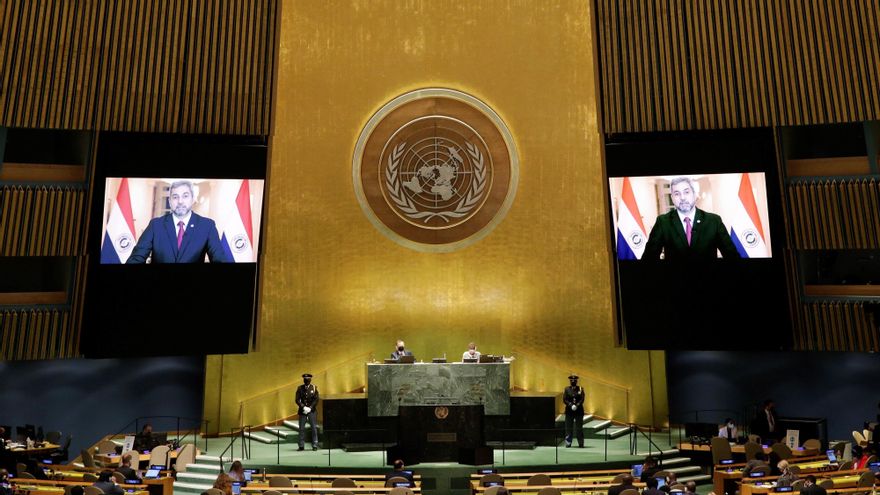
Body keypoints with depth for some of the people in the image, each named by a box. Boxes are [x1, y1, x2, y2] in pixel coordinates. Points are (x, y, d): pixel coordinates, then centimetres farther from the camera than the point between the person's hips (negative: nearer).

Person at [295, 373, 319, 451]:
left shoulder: (314, 388, 2)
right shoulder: (300, 388, 4)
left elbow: (316, 399, -2)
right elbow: (297, 400, -1)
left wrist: (310, 407, -11)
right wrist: (303, 407, -13)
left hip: (312, 411, -1)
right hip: (302, 411, 1)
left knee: (314, 428, -1)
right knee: (301, 428, 3)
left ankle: (314, 445, 5)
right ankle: (301, 446, 12)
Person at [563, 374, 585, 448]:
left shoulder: (580, 389, 5)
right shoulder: (567, 389, 6)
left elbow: (582, 399, -3)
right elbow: (564, 399, -1)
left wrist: (577, 405, -17)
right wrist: (571, 405, -15)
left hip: (579, 411, -1)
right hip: (569, 411, 1)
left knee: (579, 428, 1)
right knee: (568, 428, 2)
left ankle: (581, 444, 9)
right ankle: (568, 443, 9)